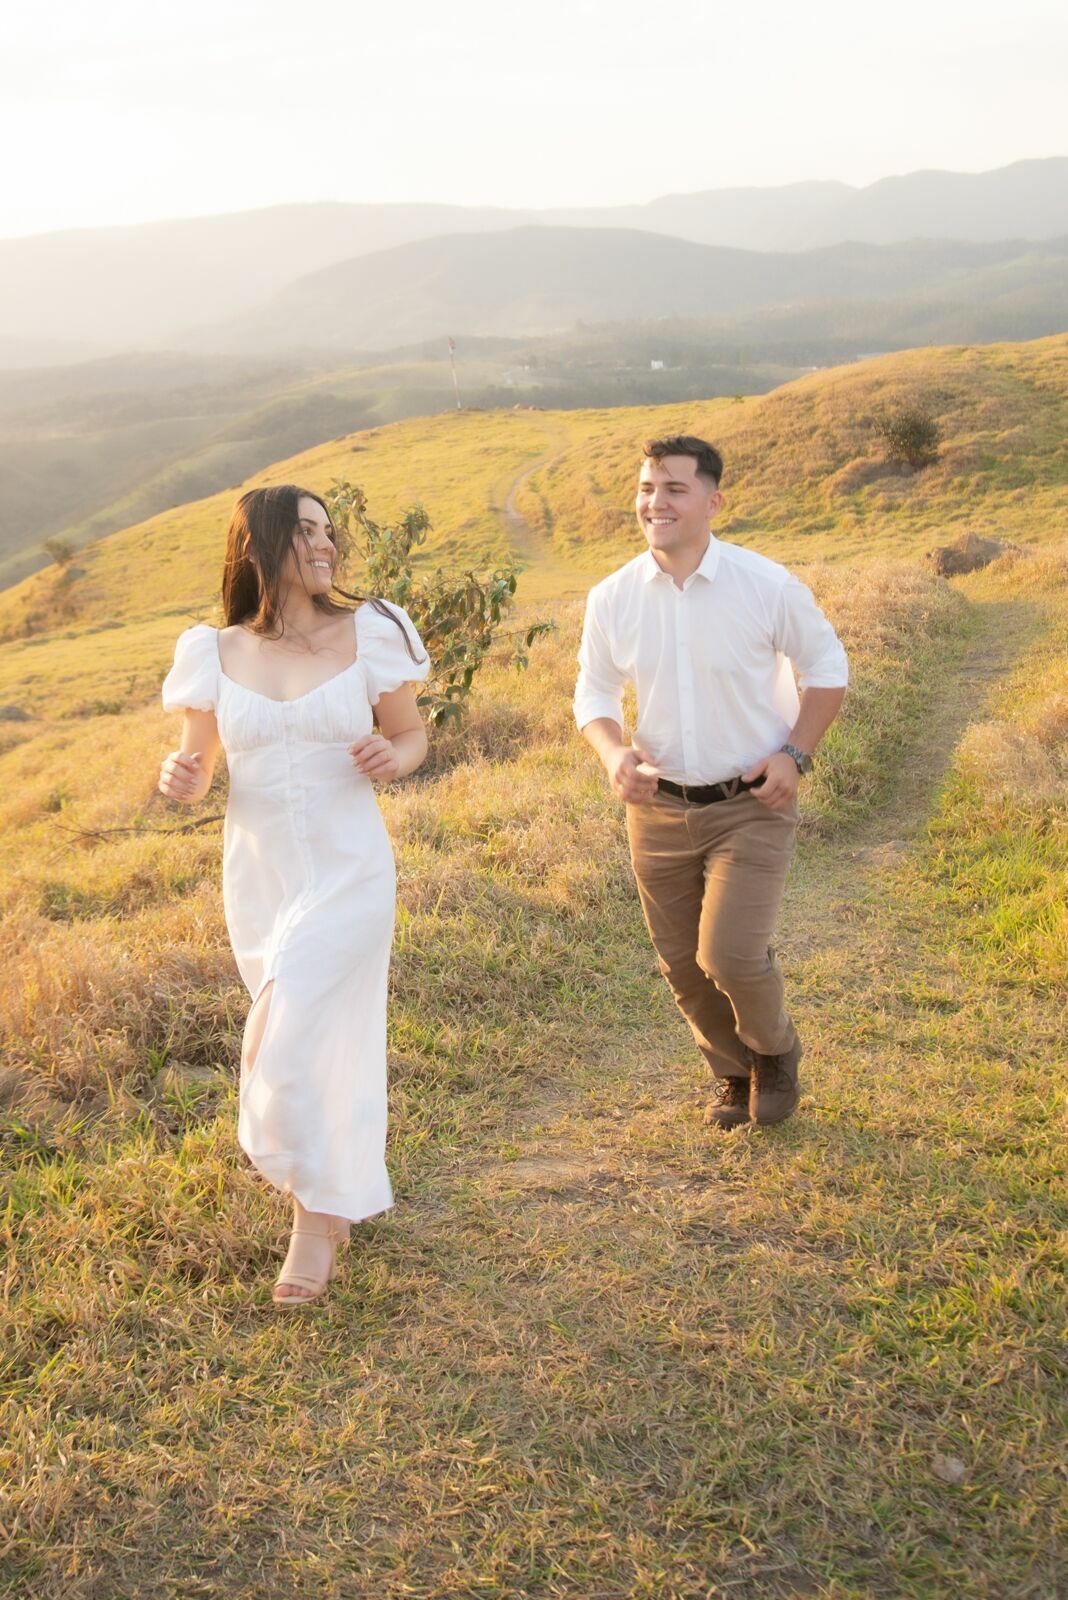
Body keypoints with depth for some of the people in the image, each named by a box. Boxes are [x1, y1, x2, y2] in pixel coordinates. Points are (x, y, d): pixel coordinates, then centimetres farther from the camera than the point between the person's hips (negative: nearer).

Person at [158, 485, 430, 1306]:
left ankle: (319, 1212, 9)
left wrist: (391, 759, -14)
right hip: (259, 875, 3)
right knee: (301, 1041, 17)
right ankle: (345, 1188, 42)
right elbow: (197, 771, 7)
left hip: (349, 873, -3)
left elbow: (412, 733, 8)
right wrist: (180, 777, -16)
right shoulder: (217, 654, 0)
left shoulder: (369, 635, -5)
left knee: (288, 1045, -12)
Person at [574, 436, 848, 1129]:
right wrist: (614, 751, -13)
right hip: (660, 808, 3)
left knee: (732, 954, -15)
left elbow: (827, 668, 3)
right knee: (684, 965, 11)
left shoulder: (768, 586, -12)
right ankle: (736, 1074, 40)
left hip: (752, 806, -3)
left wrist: (795, 753, -9)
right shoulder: (612, 598, -5)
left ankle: (776, 1055, 21)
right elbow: (595, 690, 8)